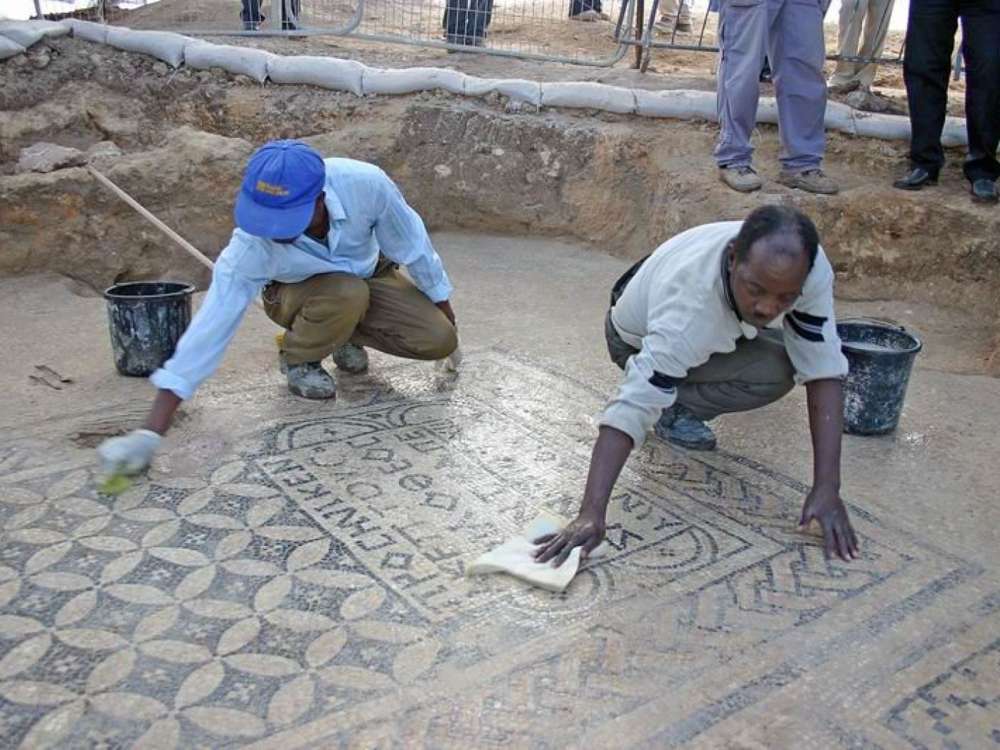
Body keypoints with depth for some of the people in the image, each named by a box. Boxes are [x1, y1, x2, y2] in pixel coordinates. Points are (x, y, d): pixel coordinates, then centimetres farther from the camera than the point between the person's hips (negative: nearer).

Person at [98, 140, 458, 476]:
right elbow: (210, 326, -39)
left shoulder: (366, 183, -36)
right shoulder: (250, 247, -38)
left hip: (368, 275, 3)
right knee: (346, 294, -36)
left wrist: (442, 305, -3)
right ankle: (298, 360, -4)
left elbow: (412, 244, -18)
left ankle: (346, 335, 14)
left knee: (438, 340, -13)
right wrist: (150, 433, -43)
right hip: (299, 293, -2)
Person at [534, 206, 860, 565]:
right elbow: (631, 407, -47)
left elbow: (823, 370, -30)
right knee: (776, 372, -24)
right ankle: (674, 411, -1)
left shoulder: (810, 268, -31)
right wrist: (591, 514, -55)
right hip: (640, 340, -5)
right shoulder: (688, 305, -44)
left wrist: (827, 488, -37)